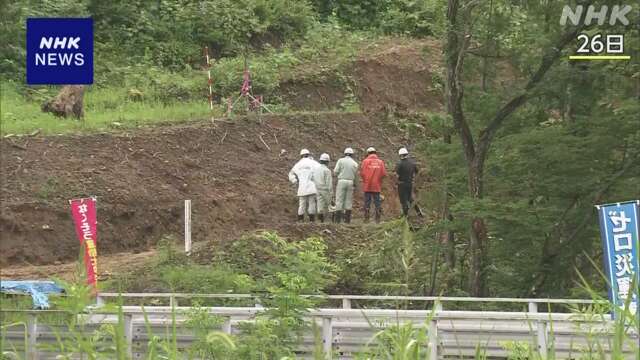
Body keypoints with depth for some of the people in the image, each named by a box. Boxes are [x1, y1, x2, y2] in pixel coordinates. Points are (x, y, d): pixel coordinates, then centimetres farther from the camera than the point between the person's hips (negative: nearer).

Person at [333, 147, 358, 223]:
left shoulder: (341, 161, -1)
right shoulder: (355, 163, 7)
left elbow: (335, 171, -3)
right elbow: (355, 175, 11)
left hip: (342, 181, -2)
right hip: (350, 182, 2)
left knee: (339, 200, -2)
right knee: (348, 201, 6)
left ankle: (337, 219, -8)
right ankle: (347, 219, 3)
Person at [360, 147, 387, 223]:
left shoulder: (366, 161, -5)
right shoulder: (380, 162, 2)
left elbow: (362, 173, -10)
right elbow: (384, 174, -3)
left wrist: (365, 179, 9)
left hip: (367, 186, -2)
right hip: (377, 186, 2)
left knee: (367, 202, 3)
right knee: (377, 202, 7)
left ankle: (366, 218, 1)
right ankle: (378, 219, 5)